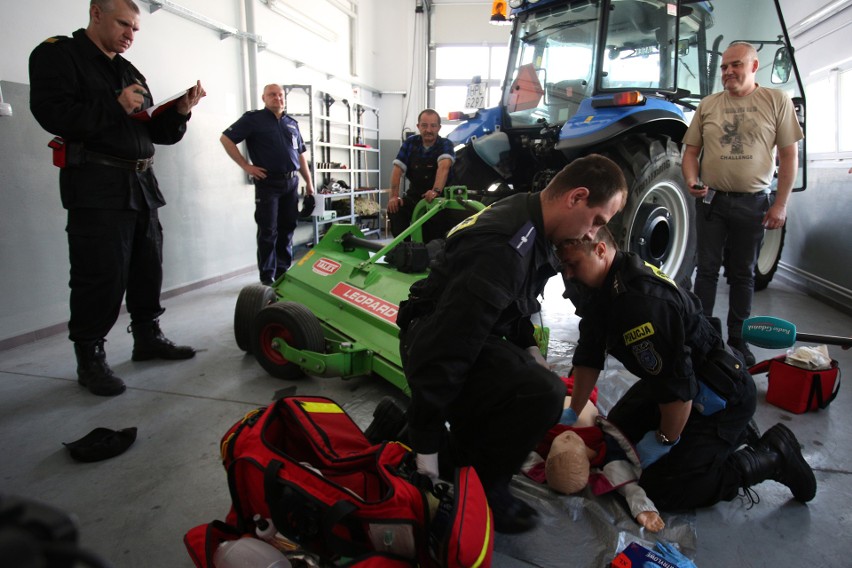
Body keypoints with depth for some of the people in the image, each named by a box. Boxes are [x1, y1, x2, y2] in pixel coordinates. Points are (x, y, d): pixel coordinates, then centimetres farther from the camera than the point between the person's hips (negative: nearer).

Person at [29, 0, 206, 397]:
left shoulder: (131, 72, 21)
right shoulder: (57, 54, 1)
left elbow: (159, 132, 16)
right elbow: (52, 114, -14)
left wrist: (180, 111, -1)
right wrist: (115, 107, -17)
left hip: (141, 185, 7)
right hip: (95, 187, -7)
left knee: (148, 267, 11)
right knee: (100, 275, -7)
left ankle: (147, 338, 26)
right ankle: (89, 358, 7)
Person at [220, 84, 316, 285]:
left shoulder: (292, 123, 17)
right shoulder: (253, 118, 1)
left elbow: (300, 154, 21)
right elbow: (226, 138, -3)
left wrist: (309, 182, 15)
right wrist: (246, 165, -7)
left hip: (291, 183, 5)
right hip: (267, 182, -5)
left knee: (287, 229, 9)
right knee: (268, 231, -3)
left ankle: (284, 272, 19)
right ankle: (267, 277, 4)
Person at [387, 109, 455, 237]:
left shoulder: (445, 144, -9)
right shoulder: (410, 142, 2)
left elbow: (444, 167, -29)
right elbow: (397, 169, -4)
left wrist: (436, 190, -48)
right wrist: (394, 196, -19)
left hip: (439, 196, -3)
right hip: (414, 195, 3)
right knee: (394, 209, -22)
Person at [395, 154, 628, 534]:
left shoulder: (528, 223, 2)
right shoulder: (503, 247, -29)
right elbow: (448, 343, -33)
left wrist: (530, 350, 6)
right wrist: (427, 449, -28)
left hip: (476, 336, 10)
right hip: (437, 342, -10)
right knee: (544, 394, -26)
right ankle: (476, 488, -4)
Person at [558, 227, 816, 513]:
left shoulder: (641, 302, -35)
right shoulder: (604, 285, -2)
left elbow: (677, 385, -30)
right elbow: (589, 354, 5)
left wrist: (665, 440, -12)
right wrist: (571, 413, 3)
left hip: (722, 396, -9)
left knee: (661, 489, -8)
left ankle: (772, 456, 5)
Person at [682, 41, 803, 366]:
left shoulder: (776, 101, 1)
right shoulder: (708, 105, 6)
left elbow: (789, 155, 0)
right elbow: (690, 151, 8)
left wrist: (781, 204, -5)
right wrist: (692, 181, -13)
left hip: (753, 202, -1)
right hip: (711, 200, 1)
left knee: (743, 274, 9)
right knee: (707, 270, 4)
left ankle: (738, 338, 21)